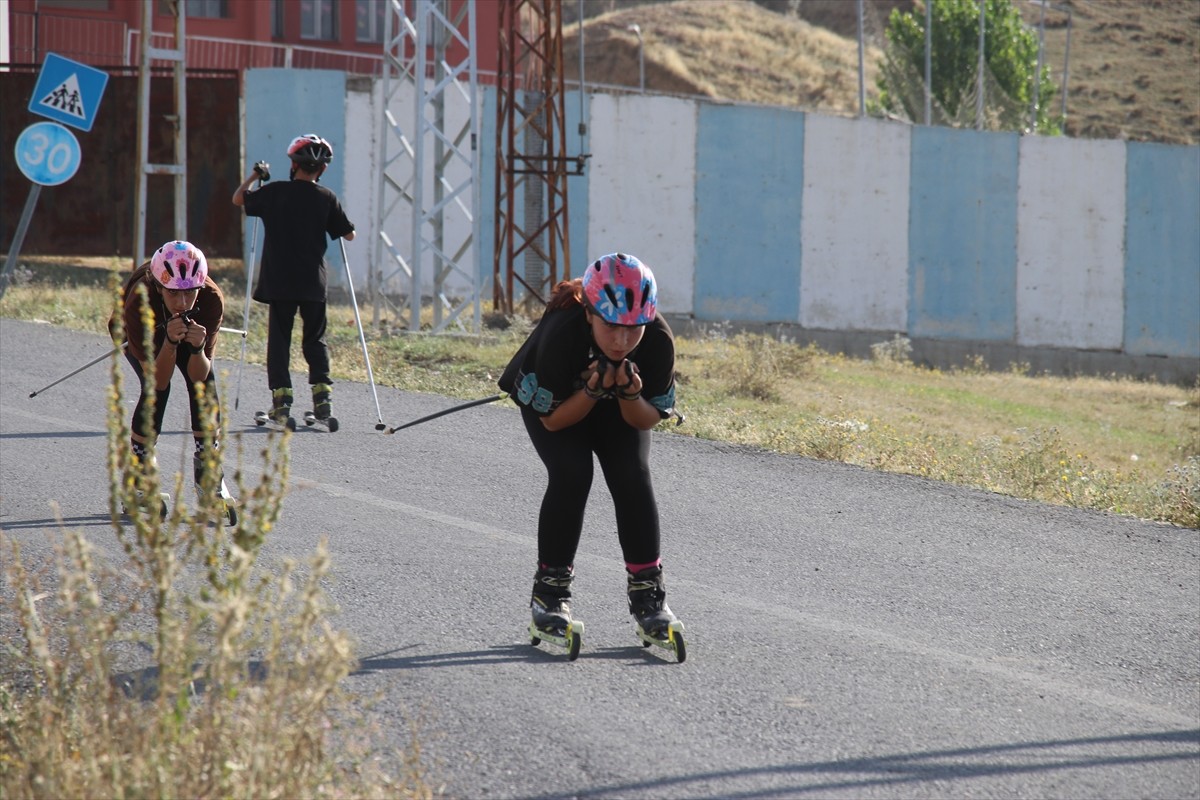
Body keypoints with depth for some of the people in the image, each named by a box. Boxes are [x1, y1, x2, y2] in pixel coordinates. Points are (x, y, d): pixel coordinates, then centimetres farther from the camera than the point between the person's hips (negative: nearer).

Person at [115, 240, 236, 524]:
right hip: (138, 331, -2)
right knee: (157, 389, -25)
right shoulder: (139, 301, -42)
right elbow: (158, 380, -38)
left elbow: (199, 377, -31)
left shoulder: (212, 299, -36)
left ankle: (210, 478, -12)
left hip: (190, 328, 2)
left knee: (206, 383, -22)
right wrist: (170, 341, -54)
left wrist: (198, 347, -50)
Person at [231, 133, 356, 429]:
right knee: (315, 339, 14)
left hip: (279, 282, -1)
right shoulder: (326, 198, -2)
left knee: (279, 338, 5)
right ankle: (322, 392, 0)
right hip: (314, 282, 1)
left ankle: (281, 400, -4)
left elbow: (238, 199, 11)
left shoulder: (273, 193, -4)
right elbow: (349, 234, 5)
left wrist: (254, 176, 26)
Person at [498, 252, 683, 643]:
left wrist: (630, 396, -39)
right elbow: (552, 419, -28)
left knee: (632, 474, -18)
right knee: (572, 472, -23)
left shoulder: (658, 340, -33)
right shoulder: (561, 334, -40)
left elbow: (648, 420, -19)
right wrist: (592, 392, -44)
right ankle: (550, 588, -9)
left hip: (621, 403, 2)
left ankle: (647, 590, -5)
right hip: (553, 399, -2)